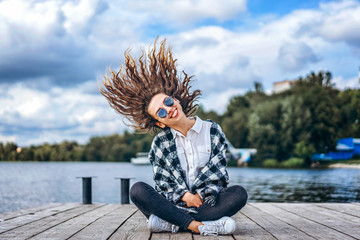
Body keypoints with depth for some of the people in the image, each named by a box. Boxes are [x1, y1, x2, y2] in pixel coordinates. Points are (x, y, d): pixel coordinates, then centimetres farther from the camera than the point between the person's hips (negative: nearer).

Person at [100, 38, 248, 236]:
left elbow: (217, 171, 0)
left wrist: (204, 193, -17)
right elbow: (163, 184, 1)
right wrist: (185, 196, -17)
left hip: (206, 203, 0)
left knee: (239, 194, -30)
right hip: (174, 204, 0)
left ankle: (172, 224, -29)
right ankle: (199, 226, -35)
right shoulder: (161, 143, 6)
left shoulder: (212, 130, 4)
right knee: (137, 190, -26)